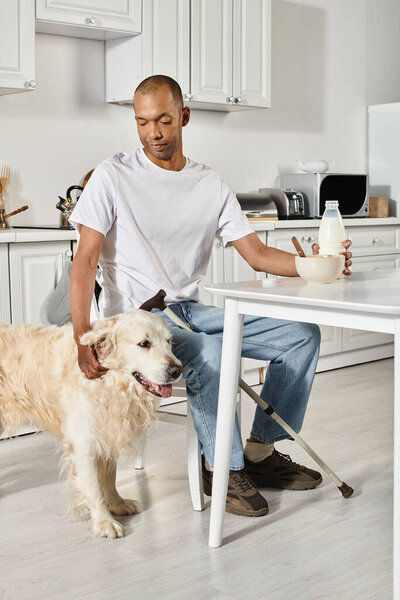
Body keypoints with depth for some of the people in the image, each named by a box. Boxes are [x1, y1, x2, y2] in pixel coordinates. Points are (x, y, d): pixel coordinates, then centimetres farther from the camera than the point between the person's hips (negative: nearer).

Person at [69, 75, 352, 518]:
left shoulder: (211, 185, 9)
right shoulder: (114, 176, -5)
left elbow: (257, 254, 5)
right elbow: (85, 261, -10)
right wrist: (82, 338, -24)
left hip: (192, 309, 6)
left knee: (302, 335, -5)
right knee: (210, 354, -35)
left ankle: (260, 451, 5)